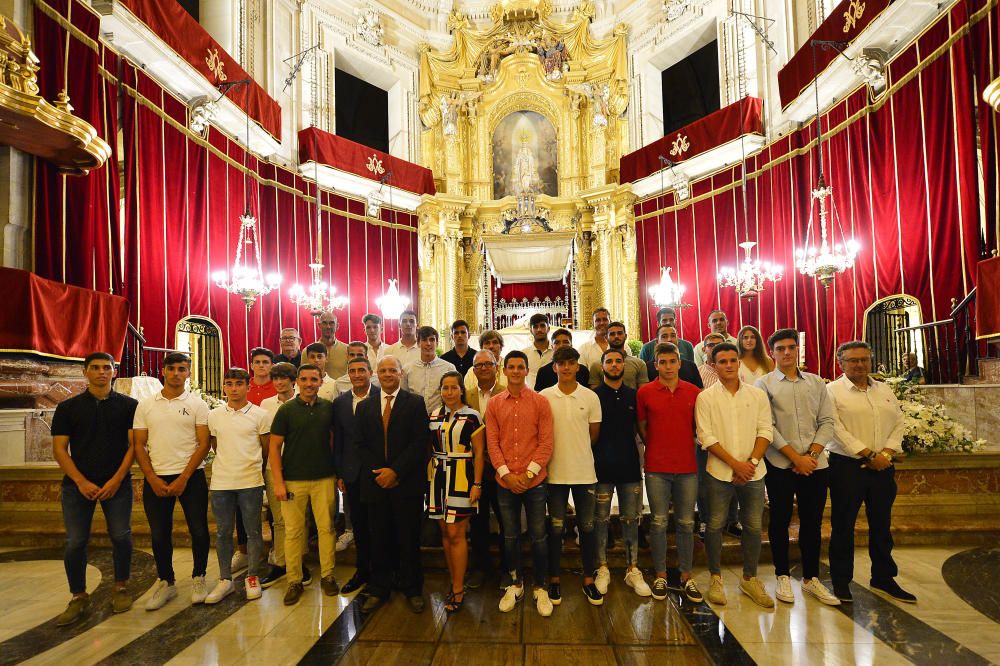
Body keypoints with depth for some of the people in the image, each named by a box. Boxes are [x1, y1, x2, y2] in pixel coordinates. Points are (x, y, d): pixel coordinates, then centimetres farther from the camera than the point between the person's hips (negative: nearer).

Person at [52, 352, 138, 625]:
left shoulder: (128, 405, 3)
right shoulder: (67, 407, 6)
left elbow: (134, 444, -1)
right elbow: (59, 449, 2)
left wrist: (117, 479, -11)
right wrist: (82, 482, -9)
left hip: (117, 483, -1)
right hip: (78, 484, 1)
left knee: (121, 537, -1)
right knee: (75, 542, 2)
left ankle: (120, 587, 20)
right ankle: (78, 597, 19)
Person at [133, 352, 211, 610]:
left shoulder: (197, 405, -1)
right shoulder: (145, 405, 7)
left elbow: (203, 444, -4)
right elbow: (139, 445, 5)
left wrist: (183, 478, -11)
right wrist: (153, 479, -5)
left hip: (190, 477, -2)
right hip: (156, 479, 2)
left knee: (199, 530, 0)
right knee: (159, 534, 10)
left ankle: (198, 578, 20)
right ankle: (166, 582, 28)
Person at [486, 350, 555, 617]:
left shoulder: (540, 402, -3)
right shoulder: (494, 404, 2)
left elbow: (546, 442, -6)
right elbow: (492, 442, 0)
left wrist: (529, 473, -13)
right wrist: (506, 474, -10)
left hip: (534, 480, -2)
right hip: (505, 482, 2)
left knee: (538, 536, 7)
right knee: (510, 536, 15)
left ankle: (541, 588, 26)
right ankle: (515, 584, 34)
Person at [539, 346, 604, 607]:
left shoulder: (591, 397, -1)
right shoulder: (544, 397, -3)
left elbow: (594, 434, 6)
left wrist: (578, 453, 6)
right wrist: (559, 454, -2)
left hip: (585, 472, 1)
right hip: (555, 472, -1)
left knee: (587, 527, 10)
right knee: (556, 527, 9)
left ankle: (589, 580, 26)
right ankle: (554, 580, 24)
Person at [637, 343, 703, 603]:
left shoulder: (694, 392, 1)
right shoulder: (645, 392, -3)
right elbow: (641, 426, 7)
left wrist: (688, 448, 7)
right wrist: (655, 448, 6)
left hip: (687, 467, 2)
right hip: (656, 467, -1)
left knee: (686, 523, 10)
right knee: (659, 522, 6)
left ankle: (686, 576, 23)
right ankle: (660, 576, 19)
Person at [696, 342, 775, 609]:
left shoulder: (757, 395, 5)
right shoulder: (706, 397, -3)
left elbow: (765, 431, 1)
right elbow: (706, 437, -8)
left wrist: (751, 462, -11)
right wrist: (735, 464, -13)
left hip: (753, 471, 2)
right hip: (720, 472, -2)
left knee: (753, 526, 10)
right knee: (715, 525, 4)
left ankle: (750, 579, 28)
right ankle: (715, 579, 21)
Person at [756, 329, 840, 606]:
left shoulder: (816, 382, 10)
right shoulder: (764, 384, 0)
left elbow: (827, 422, 5)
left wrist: (812, 454, -8)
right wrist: (796, 457, -12)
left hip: (815, 464, 3)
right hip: (780, 464, -3)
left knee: (812, 521, 11)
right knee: (779, 520, 6)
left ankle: (811, 578, 25)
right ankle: (782, 576, 20)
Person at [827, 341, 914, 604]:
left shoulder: (885, 390, 13)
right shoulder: (832, 391, -6)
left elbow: (898, 423, 8)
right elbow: (836, 429, -13)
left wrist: (886, 453, -7)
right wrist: (868, 454, -15)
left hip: (882, 467, 5)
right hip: (847, 466, -5)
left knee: (881, 524, 15)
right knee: (843, 525, 3)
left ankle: (883, 579, 30)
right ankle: (841, 581, 15)